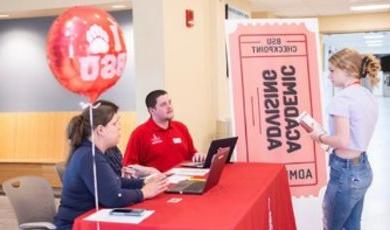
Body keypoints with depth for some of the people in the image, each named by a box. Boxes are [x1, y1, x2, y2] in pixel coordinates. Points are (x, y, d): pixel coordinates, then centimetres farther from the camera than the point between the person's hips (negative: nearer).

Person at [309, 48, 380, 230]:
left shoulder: (342, 98, -19)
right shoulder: (369, 97, 7)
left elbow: (343, 141, -24)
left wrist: (319, 137, -8)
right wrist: (330, 139, 11)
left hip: (346, 172, -9)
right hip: (363, 169, 9)